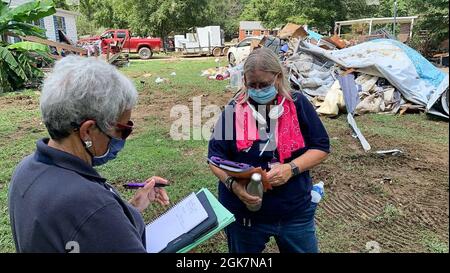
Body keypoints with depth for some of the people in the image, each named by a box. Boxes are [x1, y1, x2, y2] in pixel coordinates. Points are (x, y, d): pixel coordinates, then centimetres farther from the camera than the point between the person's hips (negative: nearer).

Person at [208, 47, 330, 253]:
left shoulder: (298, 104, -5)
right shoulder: (234, 110, -7)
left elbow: (321, 147, -2)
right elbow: (215, 155, -4)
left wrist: (291, 169, -19)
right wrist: (232, 183, -23)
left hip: (295, 211, 1)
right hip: (244, 213, 0)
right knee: (244, 250, 21)